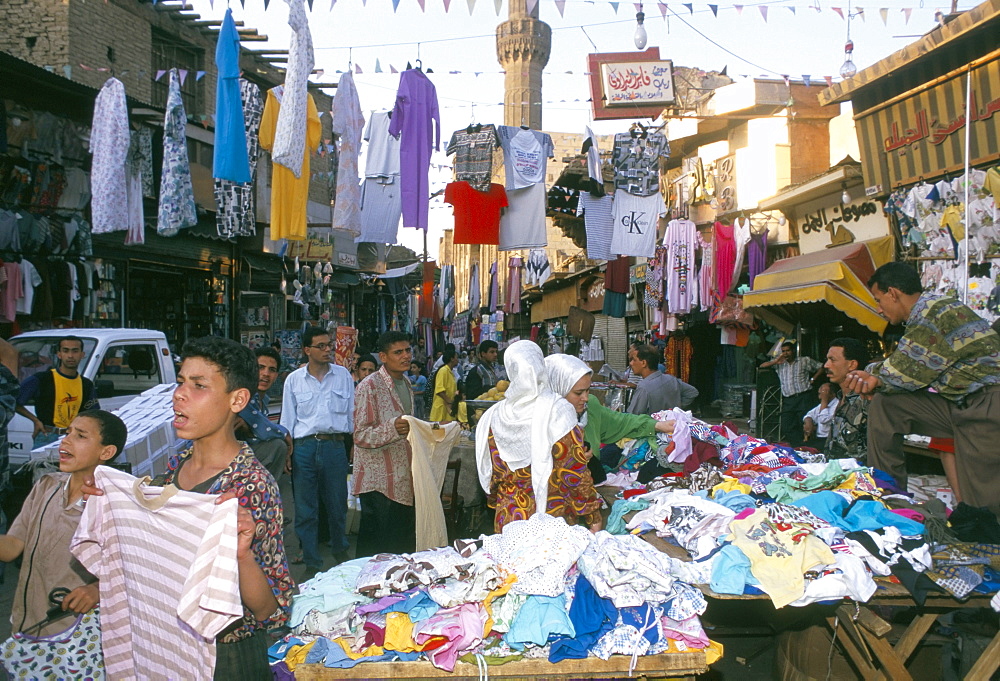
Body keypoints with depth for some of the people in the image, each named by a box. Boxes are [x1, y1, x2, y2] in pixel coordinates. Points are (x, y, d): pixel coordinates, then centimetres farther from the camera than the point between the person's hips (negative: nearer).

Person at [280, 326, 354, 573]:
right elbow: (287, 418, 8)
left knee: (337, 504, 13)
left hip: (335, 445, 0)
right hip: (304, 447, 0)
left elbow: (352, 412, 10)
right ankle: (312, 563, 16)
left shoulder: (343, 375, 6)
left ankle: (340, 550, 36)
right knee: (305, 509, 4)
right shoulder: (294, 380, 5)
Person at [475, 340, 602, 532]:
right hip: (552, 517, -4)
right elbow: (574, 471, -14)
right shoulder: (557, 410, -15)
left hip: (508, 518, 4)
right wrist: (594, 516, -4)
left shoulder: (495, 416, -2)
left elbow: (493, 472, 6)